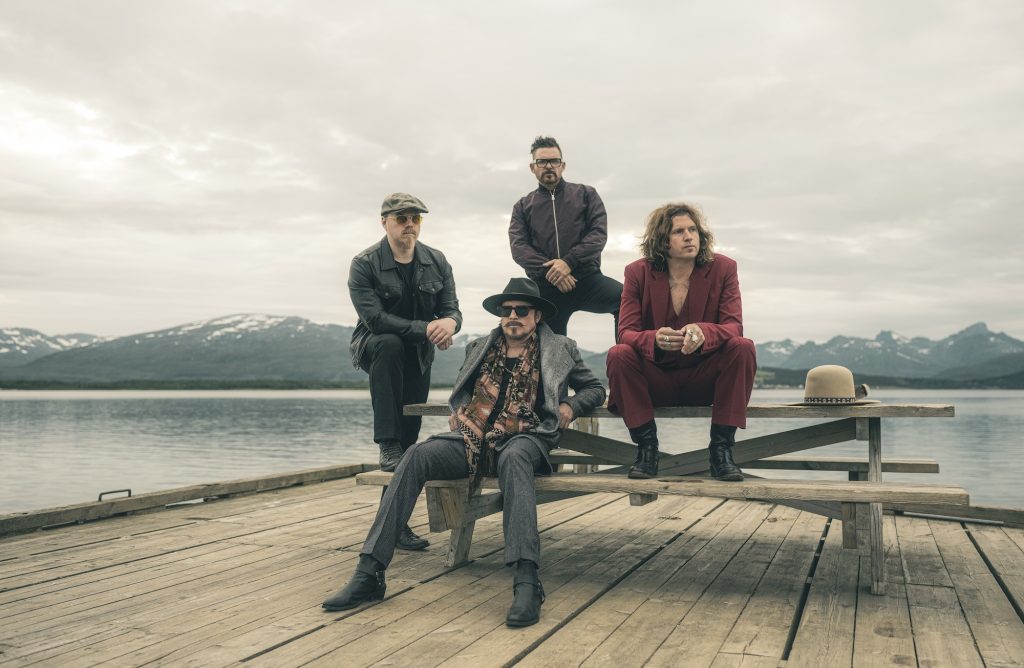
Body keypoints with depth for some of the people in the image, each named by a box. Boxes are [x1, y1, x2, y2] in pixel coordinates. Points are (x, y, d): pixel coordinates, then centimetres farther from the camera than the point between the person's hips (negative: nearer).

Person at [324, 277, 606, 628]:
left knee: (513, 459, -41)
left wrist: (570, 407, 2)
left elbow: (595, 388, 21)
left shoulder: (560, 350, 12)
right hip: (471, 438, 3)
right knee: (417, 455, -27)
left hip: (522, 440, -3)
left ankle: (526, 582, -47)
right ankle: (369, 573, -29)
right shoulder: (480, 348, 20)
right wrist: (456, 412, 15)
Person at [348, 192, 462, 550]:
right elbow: (374, 317, -25)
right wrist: (426, 329, -32)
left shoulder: (436, 261, -2)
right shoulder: (364, 264, -15)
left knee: (410, 436, -1)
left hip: (419, 355, 4)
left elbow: (451, 308, -6)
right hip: (375, 346, -3)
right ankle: (387, 447, -33)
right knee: (389, 343, -38)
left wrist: (449, 323, -31)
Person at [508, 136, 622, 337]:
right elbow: (519, 247, 2)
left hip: (586, 277, -2)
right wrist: (549, 271, -15)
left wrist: (569, 262, -16)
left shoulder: (585, 194, 13)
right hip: (545, 286, 2)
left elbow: (598, 233, -1)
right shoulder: (523, 207, 16)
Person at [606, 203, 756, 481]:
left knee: (743, 348, -27)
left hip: (704, 379, 0)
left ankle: (721, 448, -18)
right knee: (619, 355, -27)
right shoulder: (638, 272, -3)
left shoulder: (723, 268, -3)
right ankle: (646, 447, -15)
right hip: (656, 379, 0)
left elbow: (734, 326, -12)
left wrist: (703, 332, -37)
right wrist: (655, 339, -36)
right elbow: (626, 332, -11)